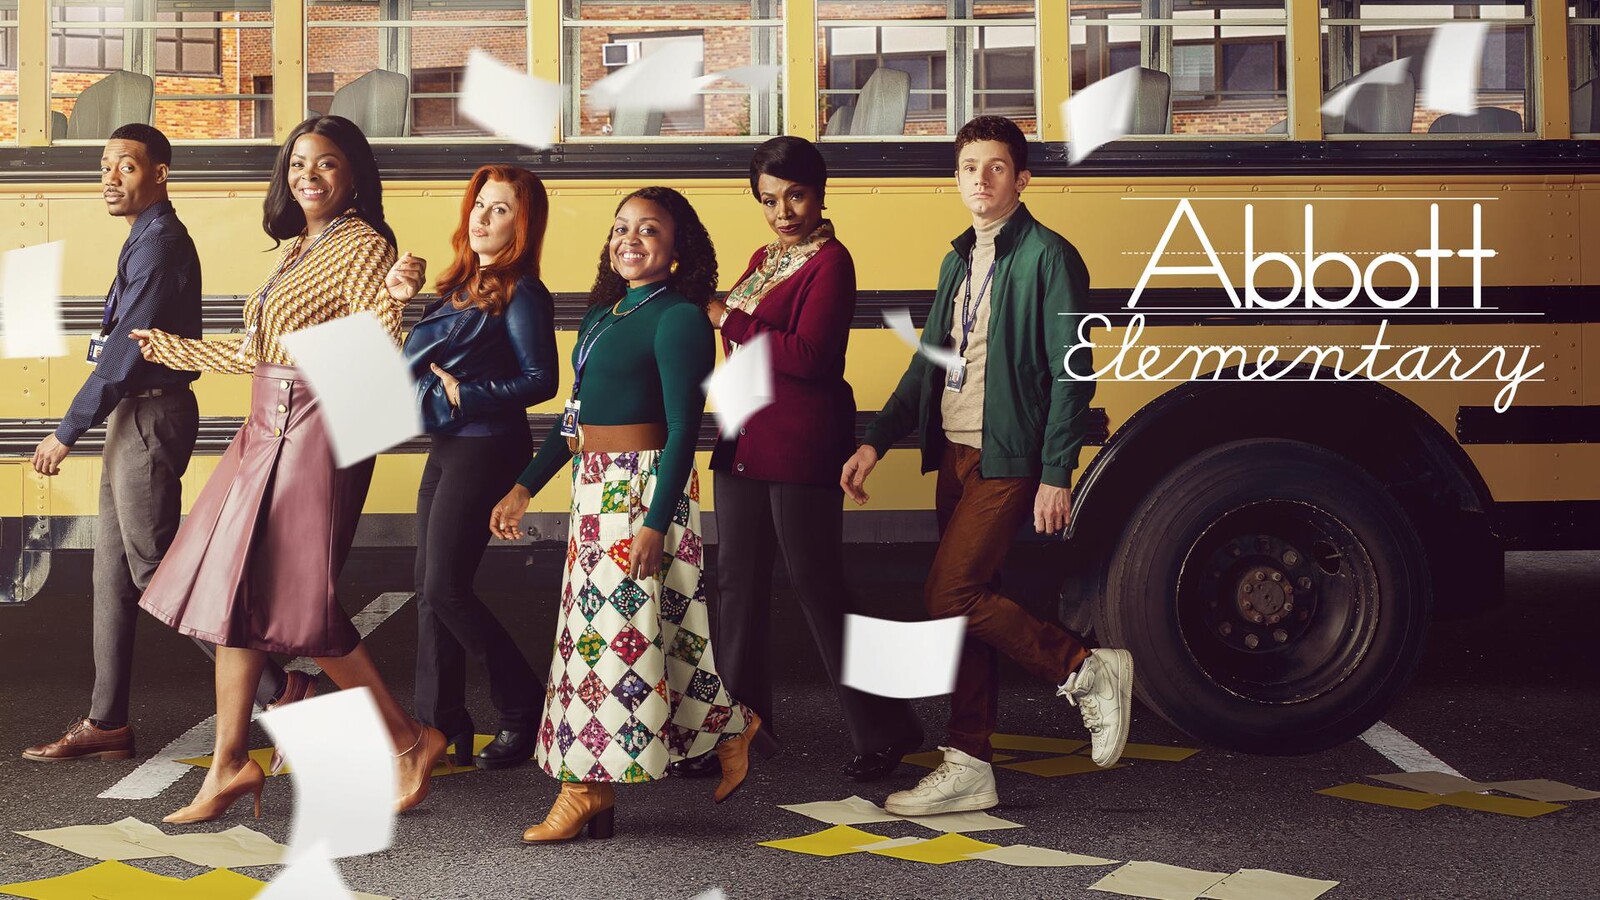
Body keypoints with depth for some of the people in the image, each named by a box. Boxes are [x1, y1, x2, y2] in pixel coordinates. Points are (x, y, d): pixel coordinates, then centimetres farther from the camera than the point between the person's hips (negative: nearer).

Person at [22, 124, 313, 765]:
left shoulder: (159, 243, -15)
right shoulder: (150, 239, 15)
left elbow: (125, 351, -19)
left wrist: (67, 432, -14)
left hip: (151, 416, -10)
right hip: (135, 417, 10)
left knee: (155, 568, -6)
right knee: (113, 569, 11)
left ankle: (277, 687, -1)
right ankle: (106, 723, 18)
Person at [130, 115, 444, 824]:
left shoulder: (363, 246, -8)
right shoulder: (296, 248, 17)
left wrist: (395, 299, -38)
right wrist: (174, 349, 33)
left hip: (316, 432, -9)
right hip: (268, 433, 9)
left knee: (297, 602, -8)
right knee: (233, 592, 7)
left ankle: (410, 741, 5)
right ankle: (230, 764, 14)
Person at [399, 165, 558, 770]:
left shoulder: (520, 294, -10)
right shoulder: (462, 287, 16)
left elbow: (541, 380, -15)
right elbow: (425, 362, 22)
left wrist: (463, 395, -15)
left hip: (485, 450, -9)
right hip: (446, 448, 9)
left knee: (446, 588, -9)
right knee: (430, 588, 8)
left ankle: (525, 708, 6)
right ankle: (441, 726, 15)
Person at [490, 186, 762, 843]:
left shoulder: (678, 318, -9)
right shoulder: (601, 315, 15)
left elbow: (683, 428, -14)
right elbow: (574, 414, 21)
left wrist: (654, 524, -20)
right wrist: (524, 489, 18)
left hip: (644, 487, -8)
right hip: (595, 487, 8)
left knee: (613, 626, -5)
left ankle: (588, 787, 4)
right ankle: (730, 726, 27)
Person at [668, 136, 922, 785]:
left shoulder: (830, 262, -10)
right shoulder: (763, 260, 16)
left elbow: (808, 355, -22)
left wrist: (727, 320, -15)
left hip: (801, 449, -8)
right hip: (743, 443, 8)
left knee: (817, 584, -2)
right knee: (737, 584, 10)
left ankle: (885, 730, 11)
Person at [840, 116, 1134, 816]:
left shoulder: (1048, 257, -8)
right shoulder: (959, 260, 15)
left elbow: (1073, 376, -12)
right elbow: (928, 364, 19)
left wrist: (1055, 476, -17)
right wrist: (876, 443, 10)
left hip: (1009, 460, -8)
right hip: (956, 455, 8)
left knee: (949, 595, -14)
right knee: (966, 606, 9)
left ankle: (1087, 670, 2)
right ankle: (969, 766, 15)